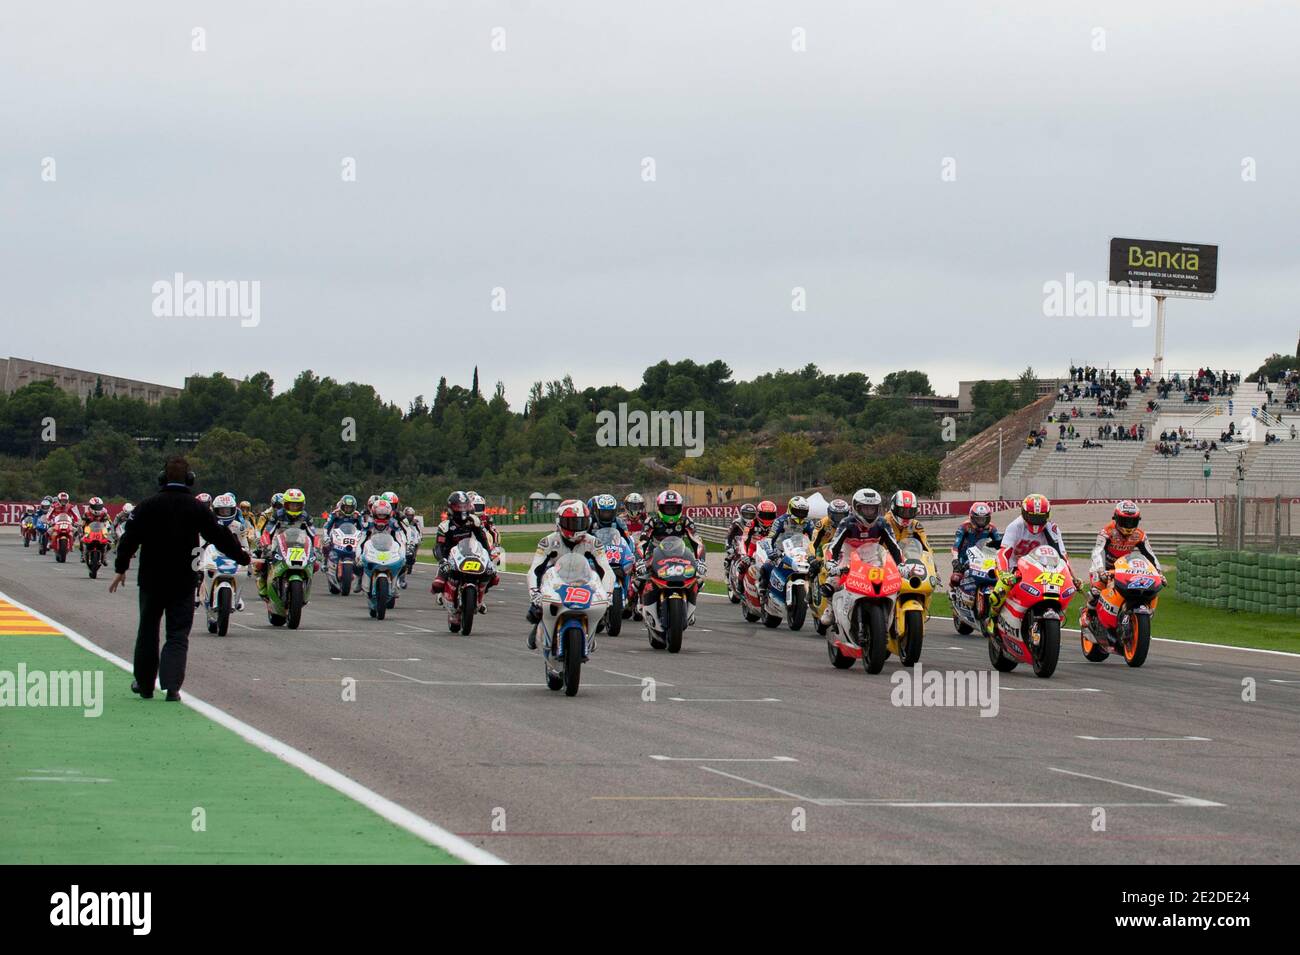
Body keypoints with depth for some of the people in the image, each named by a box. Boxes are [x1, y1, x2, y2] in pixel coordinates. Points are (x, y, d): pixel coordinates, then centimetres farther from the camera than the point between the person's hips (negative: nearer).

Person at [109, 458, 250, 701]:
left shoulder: (147, 507, -3)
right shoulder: (198, 510, -4)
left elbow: (129, 539, -2)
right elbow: (220, 537, 1)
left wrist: (121, 569, 8)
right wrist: (243, 557, 15)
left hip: (151, 580, 1)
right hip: (183, 581, -1)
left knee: (148, 631, 15)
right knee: (178, 635, 1)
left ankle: (144, 683, 22)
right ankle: (171, 685, -15)